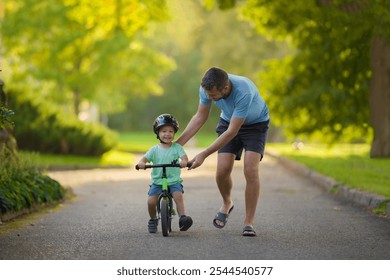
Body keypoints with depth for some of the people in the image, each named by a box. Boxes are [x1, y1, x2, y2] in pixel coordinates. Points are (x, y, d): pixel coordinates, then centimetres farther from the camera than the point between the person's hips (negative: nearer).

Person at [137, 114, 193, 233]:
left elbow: (184, 156, -10)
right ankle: (153, 220, 11)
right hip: (157, 181, 1)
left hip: (174, 180, -1)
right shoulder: (154, 149, 6)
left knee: (178, 196, -29)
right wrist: (141, 163, -28)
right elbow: (145, 158, -4)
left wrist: (184, 161, -35)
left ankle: (182, 217, -27)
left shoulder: (177, 147, 4)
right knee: (151, 201, -15)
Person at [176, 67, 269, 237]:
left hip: (255, 124, -4)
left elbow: (232, 132, -34)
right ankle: (227, 204, 21)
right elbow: (200, 117, -7)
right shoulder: (207, 88, -25)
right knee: (222, 170, -10)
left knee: (250, 170, -20)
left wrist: (204, 155, -31)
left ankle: (249, 223, -10)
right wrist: (177, 143, -11)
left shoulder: (244, 92, -41)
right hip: (228, 121, 4)